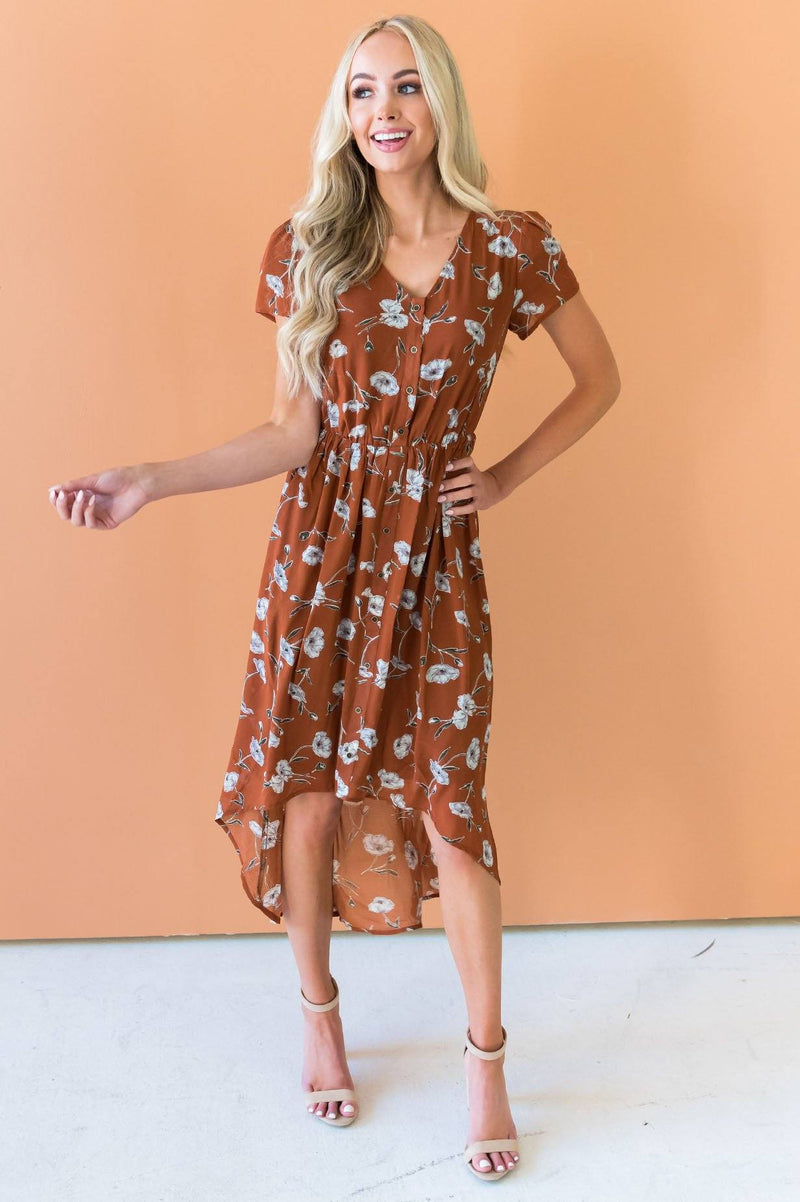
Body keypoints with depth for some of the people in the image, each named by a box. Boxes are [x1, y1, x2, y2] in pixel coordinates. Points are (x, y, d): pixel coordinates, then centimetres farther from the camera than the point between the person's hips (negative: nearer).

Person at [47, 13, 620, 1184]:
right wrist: (149, 481, -10)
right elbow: (294, 433, -1)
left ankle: (488, 1062, 20)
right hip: (320, 551, 1)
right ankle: (319, 1015, 34)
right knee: (302, 798, 7)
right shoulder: (306, 249, 0)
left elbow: (601, 379, 10)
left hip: (435, 559, -1)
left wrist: (509, 476, 3)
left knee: (449, 813, -1)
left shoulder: (512, 248, -3)